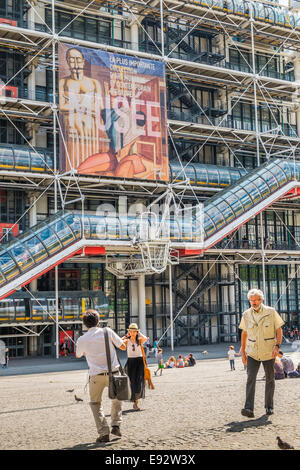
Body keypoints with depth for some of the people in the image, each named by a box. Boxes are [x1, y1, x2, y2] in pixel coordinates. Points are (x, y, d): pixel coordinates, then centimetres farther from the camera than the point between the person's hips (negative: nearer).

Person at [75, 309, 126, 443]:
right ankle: (116, 425, 15)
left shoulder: (81, 339, -2)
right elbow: (123, 346, 5)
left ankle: (104, 433, 7)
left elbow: (78, 355, 18)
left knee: (96, 403, 16)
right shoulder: (107, 331, -4)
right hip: (113, 372, 1)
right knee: (116, 398, 25)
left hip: (96, 375, -1)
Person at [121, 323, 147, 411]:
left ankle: (136, 402, 3)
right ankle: (135, 402, 6)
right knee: (132, 382, -3)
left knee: (139, 381, -9)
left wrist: (139, 333, -5)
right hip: (130, 362, 0)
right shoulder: (127, 341, 4)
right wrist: (126, 335, -4)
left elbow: (145, 339, -21)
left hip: (140, 361, 0)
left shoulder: (139, 340, 3)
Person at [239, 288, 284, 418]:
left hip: (268, 352, -1)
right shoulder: (246, 315, 2)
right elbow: (244, 333, 11)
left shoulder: (271, 312, -4)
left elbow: (279, 330, -1)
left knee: (270, 379, 9)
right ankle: (249, 408, -19)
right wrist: (243, 352, 10)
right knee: (250, 379, -12)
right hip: (252, 352, 1)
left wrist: (277, 346, -14)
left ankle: (269, 406, 24)